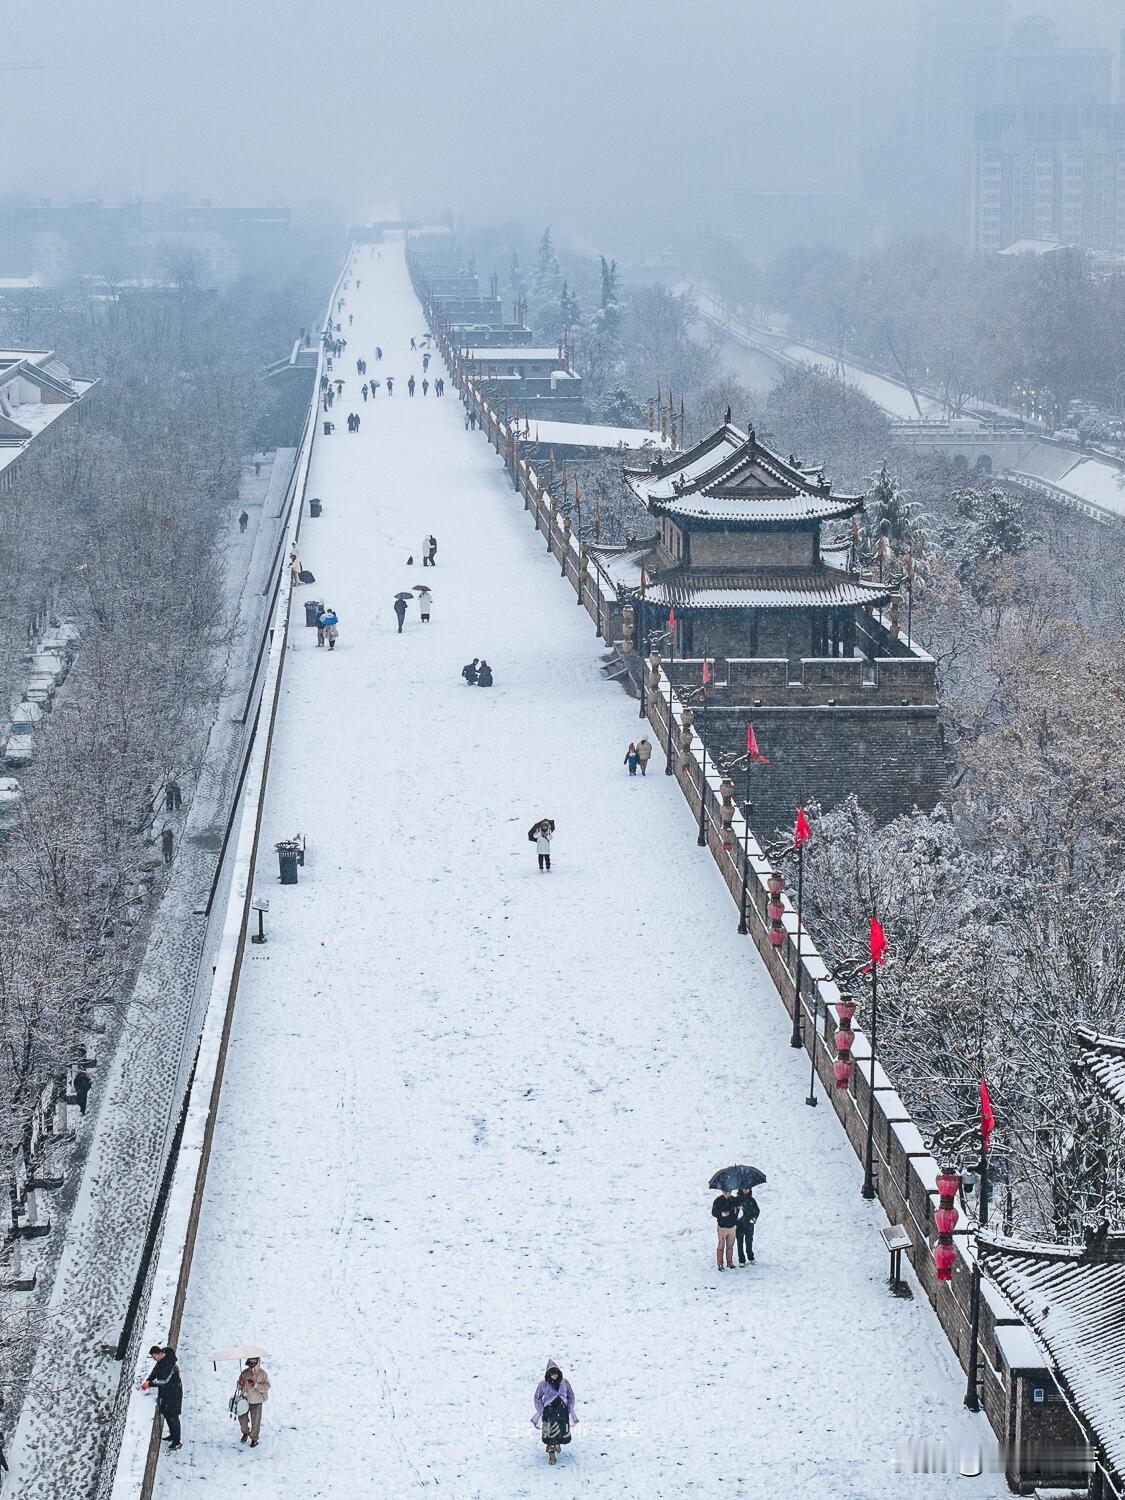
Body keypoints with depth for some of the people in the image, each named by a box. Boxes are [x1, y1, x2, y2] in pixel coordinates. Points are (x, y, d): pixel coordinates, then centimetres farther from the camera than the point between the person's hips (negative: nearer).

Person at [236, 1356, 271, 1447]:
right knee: (242, 1417, 13)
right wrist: (240, 1383, -14)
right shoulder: (245, 1373, 0)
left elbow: (266, 1386, -15)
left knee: (255, 1421, 1)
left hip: (256, 1401, -4)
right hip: (245, 1399, 4)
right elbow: (240, 1387, 10)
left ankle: (254, 1438, 17)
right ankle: (245, 1432, 40)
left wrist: (255, 1385, -26)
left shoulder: (262, 1374, -10)